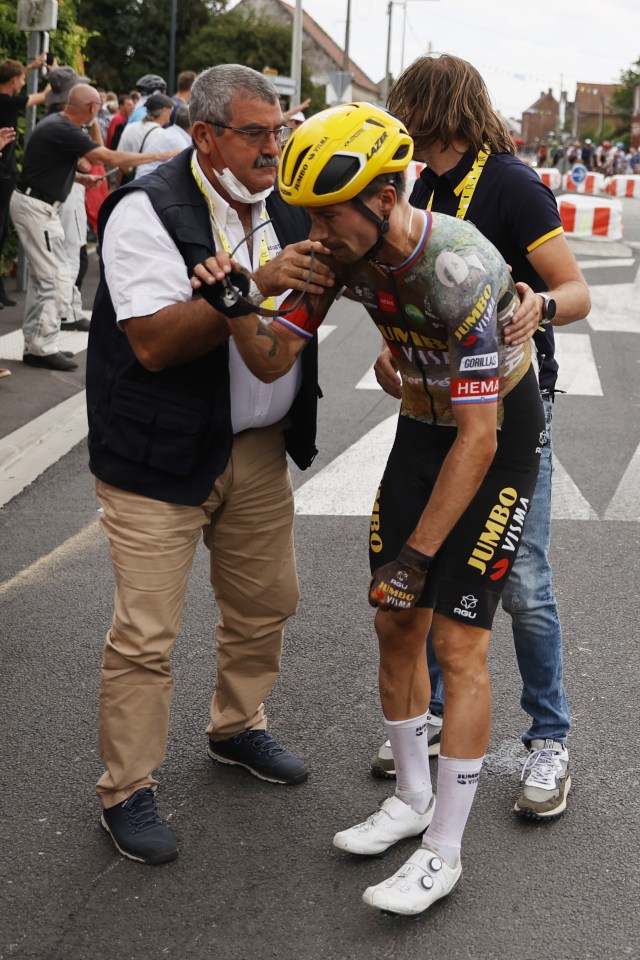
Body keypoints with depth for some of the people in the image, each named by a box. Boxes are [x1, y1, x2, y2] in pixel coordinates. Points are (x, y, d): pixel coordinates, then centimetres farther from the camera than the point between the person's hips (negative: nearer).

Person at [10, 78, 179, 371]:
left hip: (37, 206, 10)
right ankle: (43, 347, -5)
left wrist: (80, 177, 8)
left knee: (41, 278, 13)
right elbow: (111, 157, -24)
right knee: (57, 279, -9)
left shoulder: (57, 124, 9)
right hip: (36, 207, -10)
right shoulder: (63, 131, -21)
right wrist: (157, 156, -17)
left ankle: (34, 345, 18)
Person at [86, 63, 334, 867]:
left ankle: (237, 729, 41)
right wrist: (255, 286, -32)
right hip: (160, 456, -7)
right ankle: (126, 791, 14)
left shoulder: (283, 211, 6)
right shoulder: (147, 210, -16)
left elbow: (321, 296, 19)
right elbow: (153, 343, -24)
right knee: (145, 632, -3)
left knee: (265, 602, 18)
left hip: (260, 449, 7)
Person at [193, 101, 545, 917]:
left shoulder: (459, 269, -34)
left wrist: (417, 553, -28)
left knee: (457, 640, -8)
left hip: (500, 433, -7)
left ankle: (442, 854, 3)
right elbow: (273, 360, -8)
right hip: (423, 425, 7)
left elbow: (478, 437, -31)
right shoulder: (343, 250, -12)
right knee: (395, 625, 8)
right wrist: (235, 306, -29)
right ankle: (412, 797, 28)